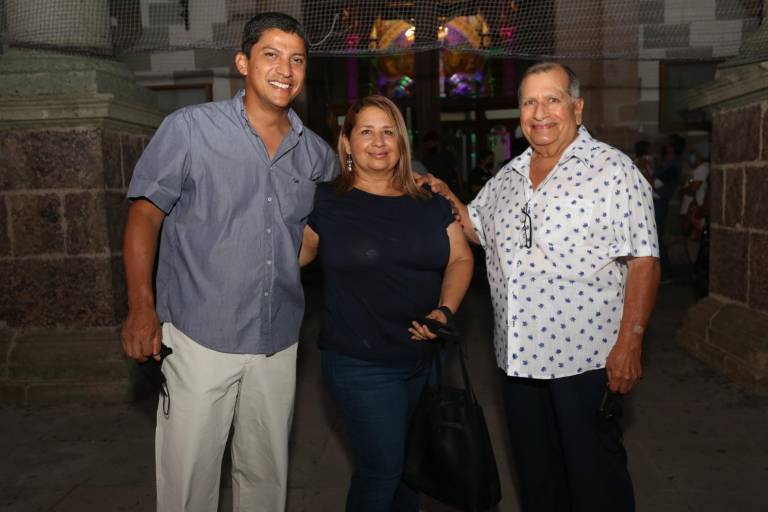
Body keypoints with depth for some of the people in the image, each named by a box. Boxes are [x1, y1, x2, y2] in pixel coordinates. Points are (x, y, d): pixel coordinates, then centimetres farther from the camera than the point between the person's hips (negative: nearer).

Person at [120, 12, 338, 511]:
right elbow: (145, 214, -3)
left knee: (267, 472, 17)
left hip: (279, 341, 4)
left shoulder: (316, 153, 6)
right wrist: (142, 308, -9)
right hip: (199, 338, -3)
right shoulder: (190, 128, -5)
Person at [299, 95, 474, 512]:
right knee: (382, 469, 3)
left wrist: (445, 310, -8)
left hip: (424, 358, 5)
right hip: (360, 364, -4)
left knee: (410, 463, 19)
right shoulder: (326, 202, -5)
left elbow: (460, 259, 6)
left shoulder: (430, 203, 6)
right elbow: (294, 255, 4)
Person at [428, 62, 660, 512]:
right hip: (518, 356, 6)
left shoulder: (613, 170, -8)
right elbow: (477, 228, 23)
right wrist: (447, 198, 5)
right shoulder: (508, 178, 10)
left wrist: (630, 343, -19)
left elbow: (643, 260, -13)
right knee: (536, 474, 20)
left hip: (586, 357, -5)